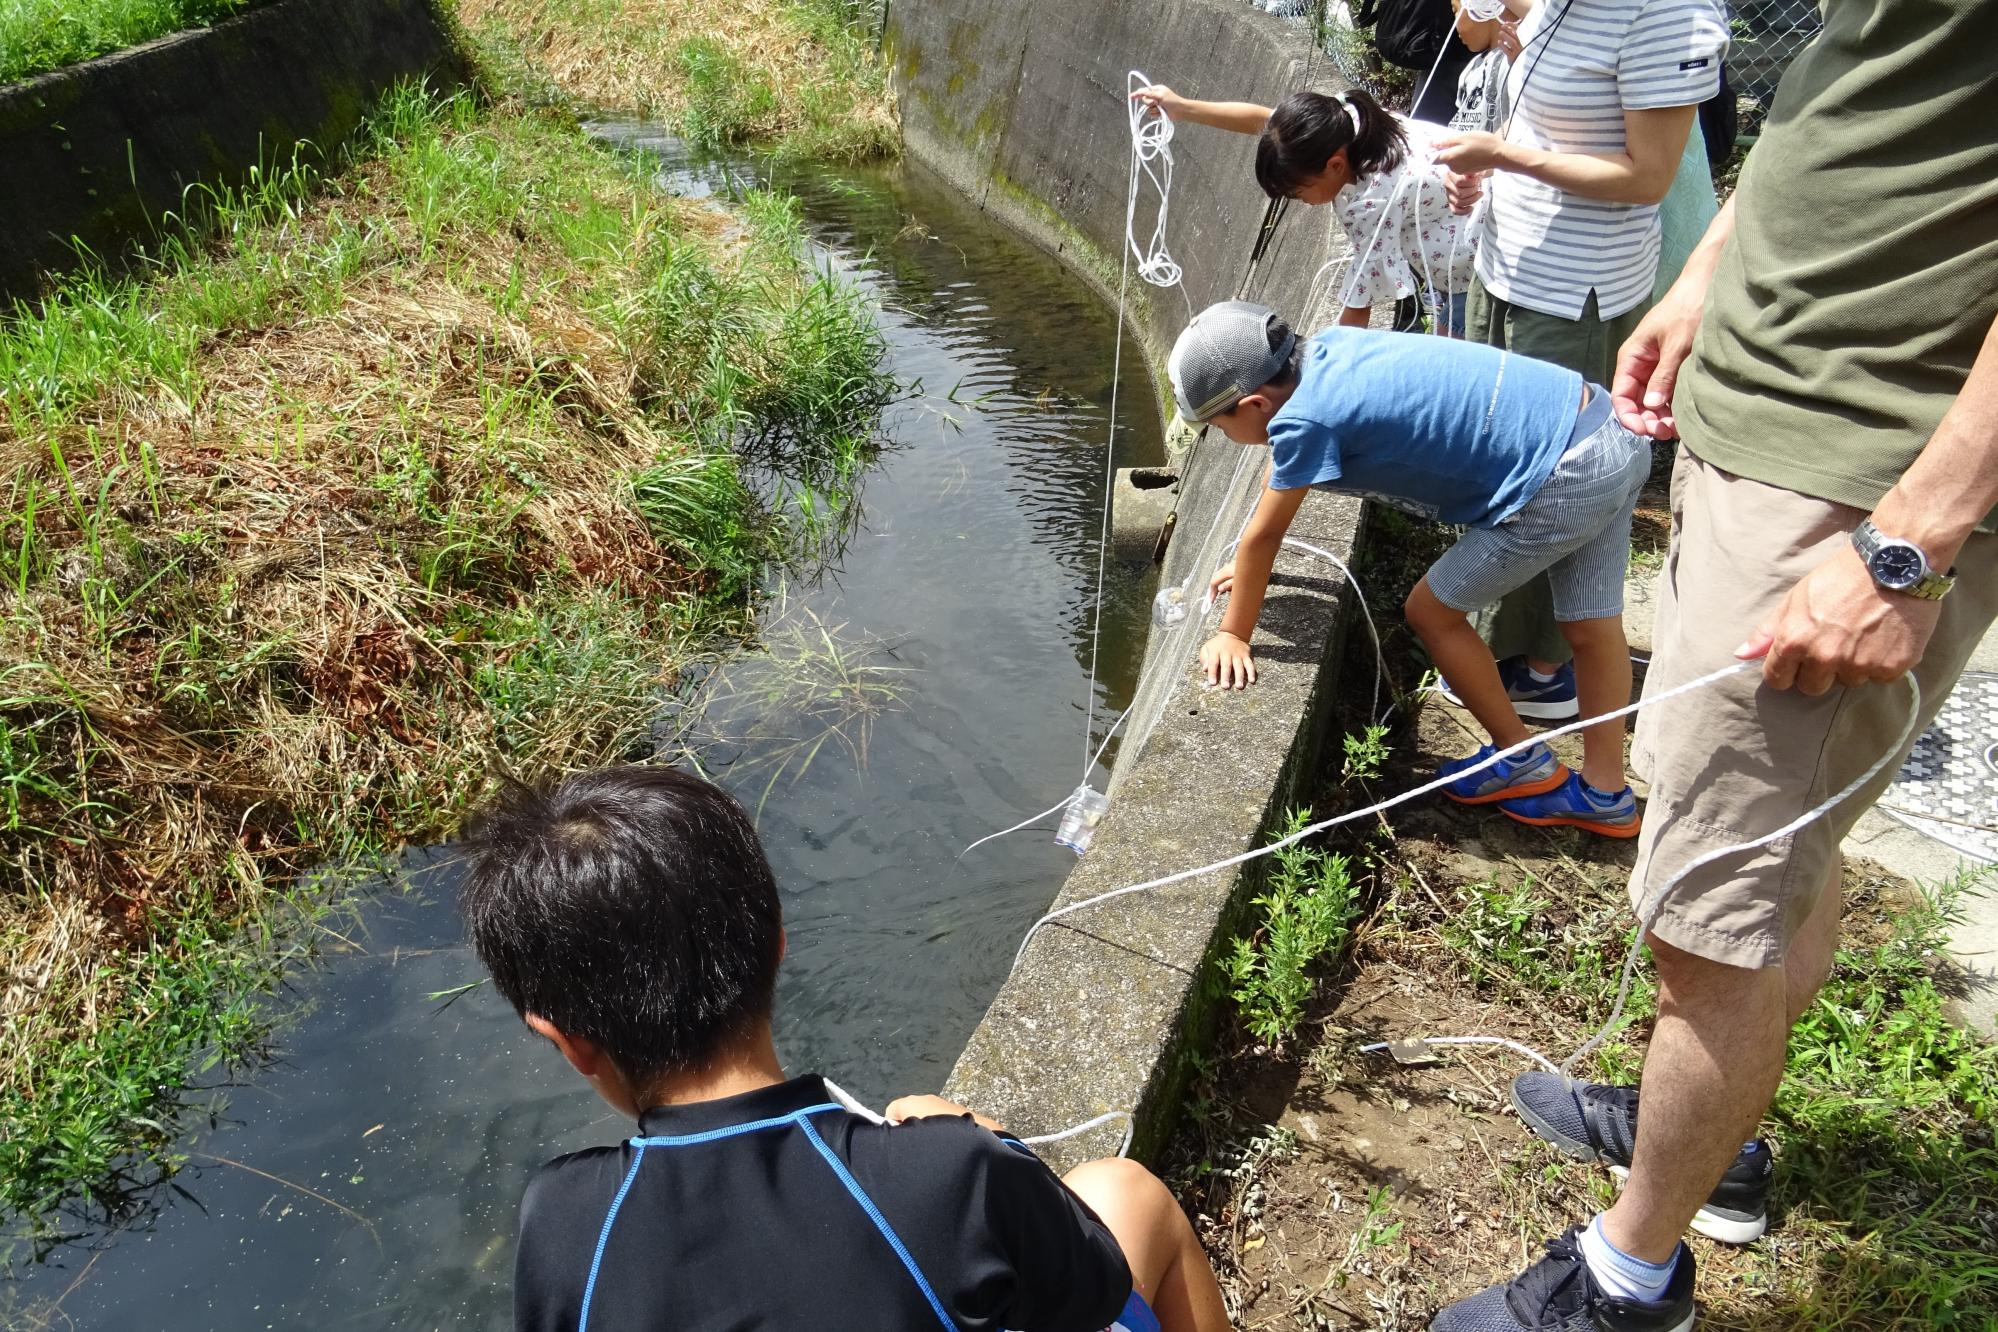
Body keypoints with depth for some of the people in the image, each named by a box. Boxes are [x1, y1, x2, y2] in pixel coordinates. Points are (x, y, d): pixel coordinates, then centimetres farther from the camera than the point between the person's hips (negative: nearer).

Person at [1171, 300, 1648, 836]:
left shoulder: (1304, 420, -16)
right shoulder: (1327, 348, 9)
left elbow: (1263, 535, -5)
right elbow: (1285, 469, 23)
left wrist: (1233, 635, 8)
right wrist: (1253, 564, 33)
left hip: (1563, 483, -9)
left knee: (1432, 613, 10)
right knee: (1592, 627, 19)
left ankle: (1523, 762, 26)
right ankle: (1605, 794, 33)